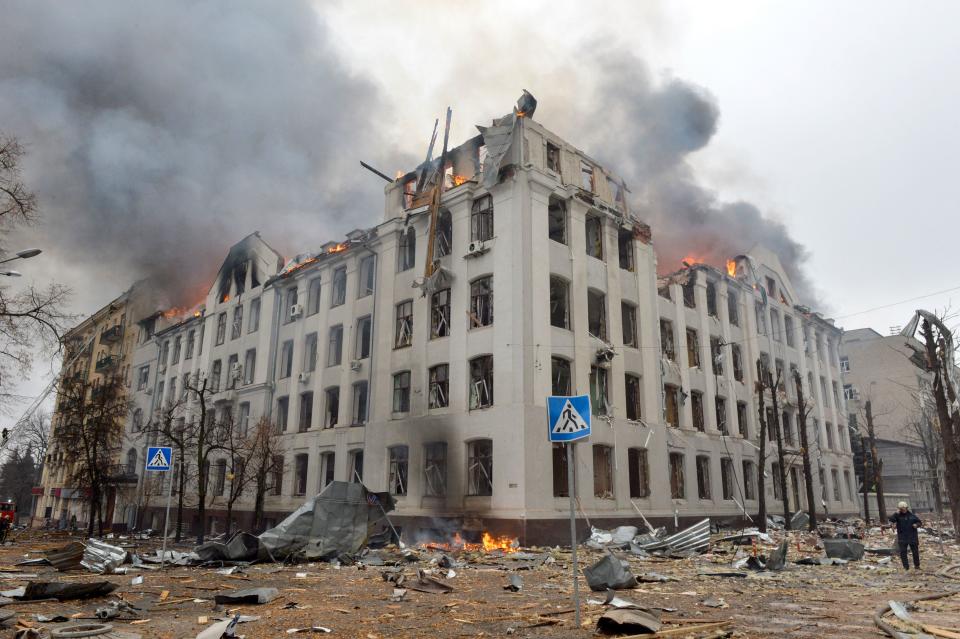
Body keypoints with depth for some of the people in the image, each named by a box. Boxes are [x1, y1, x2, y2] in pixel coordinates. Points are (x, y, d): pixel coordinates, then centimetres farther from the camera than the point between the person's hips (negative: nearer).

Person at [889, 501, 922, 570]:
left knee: (915, 551, 11)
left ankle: (917, 566, 28)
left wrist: (917, 524, -9)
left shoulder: (912, 515, 3)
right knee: (903, 552, -2)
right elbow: (891, 519, -19)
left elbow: (920, 522, 12)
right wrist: (896, 513, -24)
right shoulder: (898, 516, -3)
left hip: (912, 537, 2)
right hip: (902, 538, -2)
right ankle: (906, 567, 6)